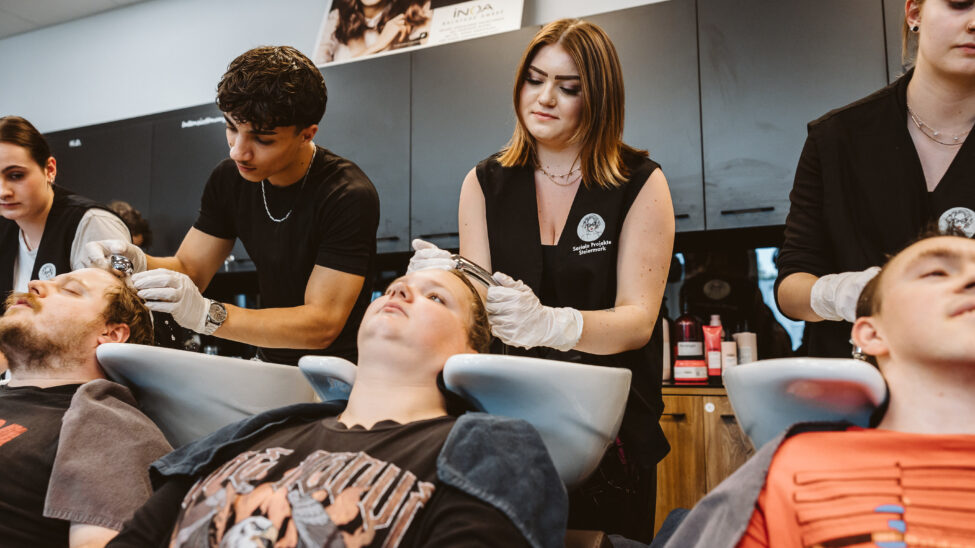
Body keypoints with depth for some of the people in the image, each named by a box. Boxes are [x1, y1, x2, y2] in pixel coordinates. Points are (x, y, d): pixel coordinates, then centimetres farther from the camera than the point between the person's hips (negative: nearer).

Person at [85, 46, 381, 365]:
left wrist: (207, 314, -31)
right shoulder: (229, 179, 0)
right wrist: (140, 264, -17)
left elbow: (322, 325, -23)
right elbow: (190, 269, 5)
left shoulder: (349, 197, -21)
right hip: (269, 367, 5)